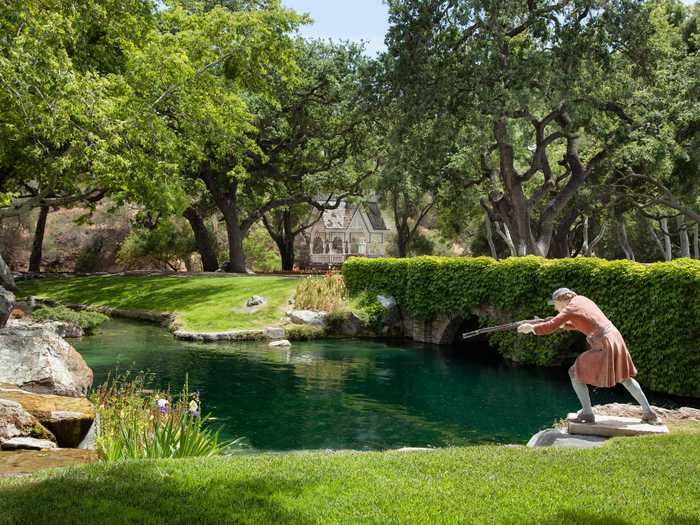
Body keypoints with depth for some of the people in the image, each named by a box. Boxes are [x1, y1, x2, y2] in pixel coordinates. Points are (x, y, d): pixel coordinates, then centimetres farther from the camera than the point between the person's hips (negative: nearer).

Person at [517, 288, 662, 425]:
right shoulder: (582, 299, 15)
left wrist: (531, 327, -2)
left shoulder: (570, 309, -9)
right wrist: (564, 324, 22)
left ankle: (587, 414, 3)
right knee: (625, 377, 23)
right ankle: (649, 413, 28)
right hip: (615, 338, 9)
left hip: (604, 345, -9)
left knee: (575, 373, 2)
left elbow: (549, 327, -15)